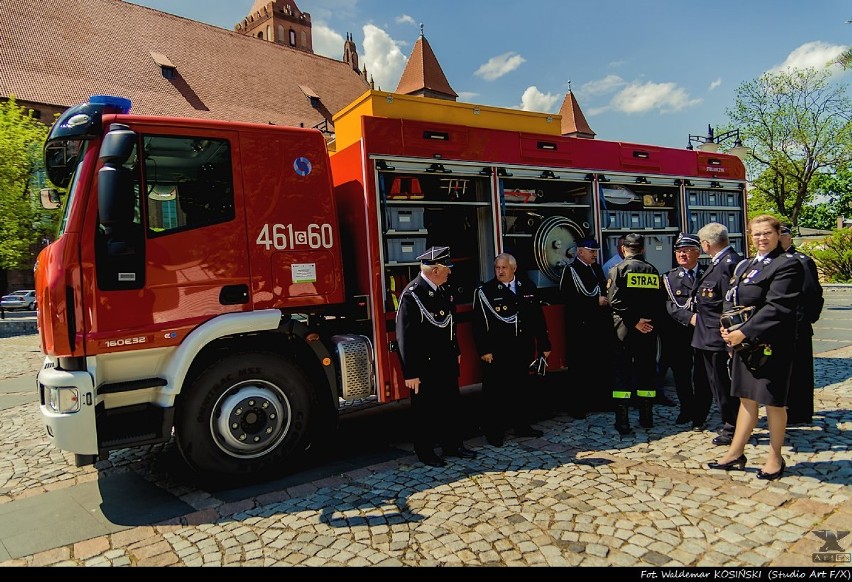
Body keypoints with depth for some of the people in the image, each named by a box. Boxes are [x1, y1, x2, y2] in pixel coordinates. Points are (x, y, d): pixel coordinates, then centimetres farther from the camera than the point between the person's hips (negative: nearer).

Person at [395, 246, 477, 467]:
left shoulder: (443, 290, 5)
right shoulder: (412, 295, -21)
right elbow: (404, 337, -21)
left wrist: (456, 352, 20)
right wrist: (410, 373, -20)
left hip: (446, 362, 8)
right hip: (424, 366, -8)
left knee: (452, 404, 17)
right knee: (425, 410, 7)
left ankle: (452, 445, 33)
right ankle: (425, 451, 24)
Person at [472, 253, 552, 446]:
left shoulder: (528, 287, 5)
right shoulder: (484, 291, -6)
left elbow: (538, 318, 8)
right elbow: (479, 323, -9)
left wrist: (544, 345, 8)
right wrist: (484, 350, -14)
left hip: (523, 349, 4)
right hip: (497, 352, -4)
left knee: (522, 387, 15)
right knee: (495, 391, 2)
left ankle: (522, 426, 31)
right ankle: (494, 431, 15)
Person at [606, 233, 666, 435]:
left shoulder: (618, 270, -5)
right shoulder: (653, 271, 7)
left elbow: (615, 301, -16)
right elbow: (661, 303, 6)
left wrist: (634, 321, -11)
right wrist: (653, 323, 7)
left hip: (624, 329, -3)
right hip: (649, 331, 3)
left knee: (622, 373, 1)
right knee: (646, 372, 12)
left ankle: (622, 422, 0)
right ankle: (647, 418, 19)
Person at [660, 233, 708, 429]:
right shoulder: (669, 277, 6)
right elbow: (671, 306, -6)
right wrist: (690, 318, -21)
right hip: (679, 334, 1)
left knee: (702, 375, 2)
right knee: (681, 374, 10)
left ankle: (700, 415, 17)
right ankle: (687, 410, 28)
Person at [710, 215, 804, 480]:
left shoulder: (788, 264, -9)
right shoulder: (745, 266, 15)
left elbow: (776, 307, -18)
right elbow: (731, 299, 13)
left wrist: (744, 332, -19)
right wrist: (727, 327, -4)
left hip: (771, 346, -7)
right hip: (744, 343, 7)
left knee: (773, 402, 5)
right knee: (747, 399, 14)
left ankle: (775, 459, 21)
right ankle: (735, 454, 22)